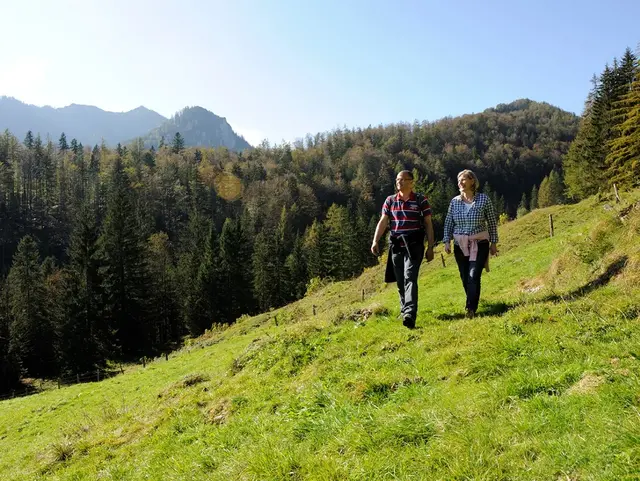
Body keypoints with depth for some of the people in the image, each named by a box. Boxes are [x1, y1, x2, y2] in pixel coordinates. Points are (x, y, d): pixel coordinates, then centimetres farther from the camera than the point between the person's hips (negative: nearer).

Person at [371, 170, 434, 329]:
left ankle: (410, 315, -26)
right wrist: (375, 241, -10)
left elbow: (428, 224, 1)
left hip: (414, 246, -4)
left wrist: (430, 247, -2)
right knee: (400, 281, 11)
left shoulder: (420, 200, 0)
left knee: (410, 278, -17)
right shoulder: (390, 200, 9)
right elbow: (383, 222, 3)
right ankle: (404, 311, 26)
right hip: (396, 246, 4)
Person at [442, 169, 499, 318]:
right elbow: (448, 223, 7)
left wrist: (494, 243, 2)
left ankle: (471, 309, -10)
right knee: (465, 278, 9)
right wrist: (447, 241, -2)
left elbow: (492, 222, 1)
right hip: (460, 245, 3)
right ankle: (472, 303, 28)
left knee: (474, 277, -13)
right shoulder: (455, 201, 2)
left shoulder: (483, 199, -5)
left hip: (479, 244, -3)